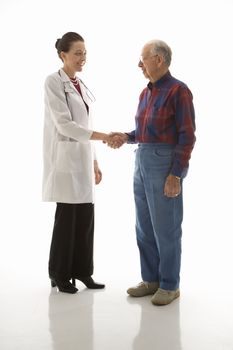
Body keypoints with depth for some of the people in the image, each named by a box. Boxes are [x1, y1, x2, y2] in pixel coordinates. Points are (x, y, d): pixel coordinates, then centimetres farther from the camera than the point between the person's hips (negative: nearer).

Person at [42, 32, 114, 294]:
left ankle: (81, 270, 20)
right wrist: (104, 136, -19)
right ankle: (60, 275, 14)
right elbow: (65, 125, -17)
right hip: (65, 159, -7)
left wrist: (94, 162, 14)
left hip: (83, 159, 7)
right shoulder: (54, 82, -9)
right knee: (67, 218, -1)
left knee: (85, 217, 8)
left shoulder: (81, 85, 15)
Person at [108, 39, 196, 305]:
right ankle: (151, 279, 25)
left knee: (166, 228, 0)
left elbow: (187, 136, -15)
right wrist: (126, 137, 2)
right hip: (142, 162, 9)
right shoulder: (146, 92, 14)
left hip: (166, 164, -8)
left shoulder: (178, 90, -11)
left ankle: (170, 285, 14)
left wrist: (176, 174, -19)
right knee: (144, 227, 13)